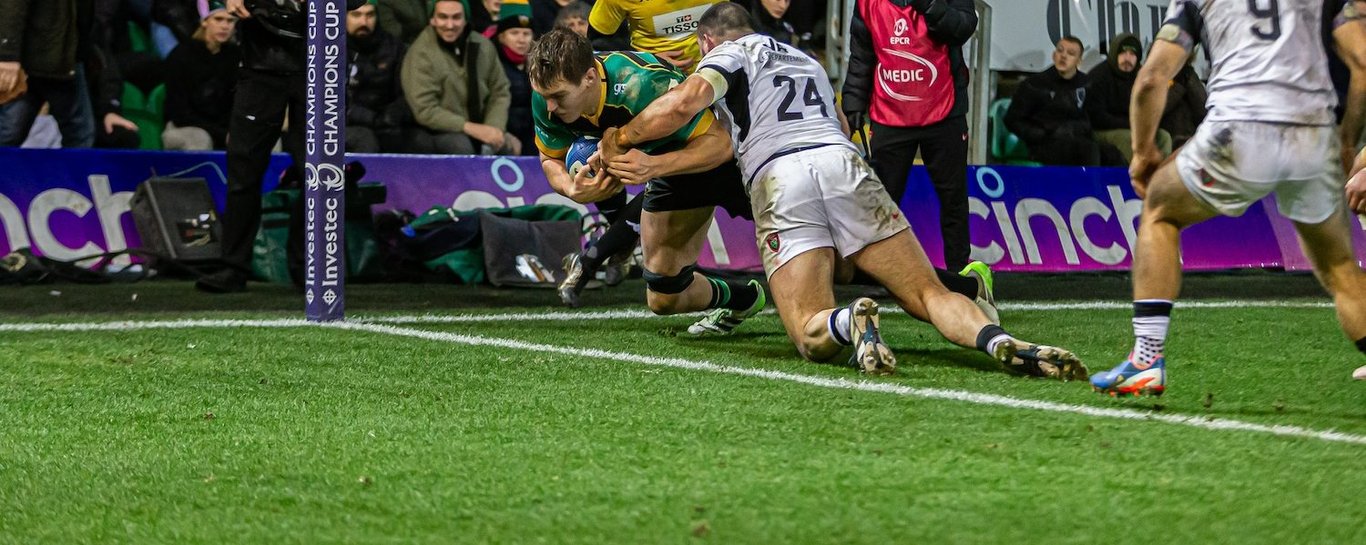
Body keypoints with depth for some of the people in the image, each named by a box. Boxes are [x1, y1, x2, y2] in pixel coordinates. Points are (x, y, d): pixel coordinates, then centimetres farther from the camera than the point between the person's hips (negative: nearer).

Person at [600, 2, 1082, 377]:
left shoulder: (726, 55, 17)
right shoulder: (806, 60, 36)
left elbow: (686, 101, -3)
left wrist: (621, 139, 11)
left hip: (778, 179, -4)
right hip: (846, 164, 4)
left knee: (812, 336, -5)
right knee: (928, 294, 0)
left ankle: (847, 323, -41)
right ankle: (997, 339, -32)